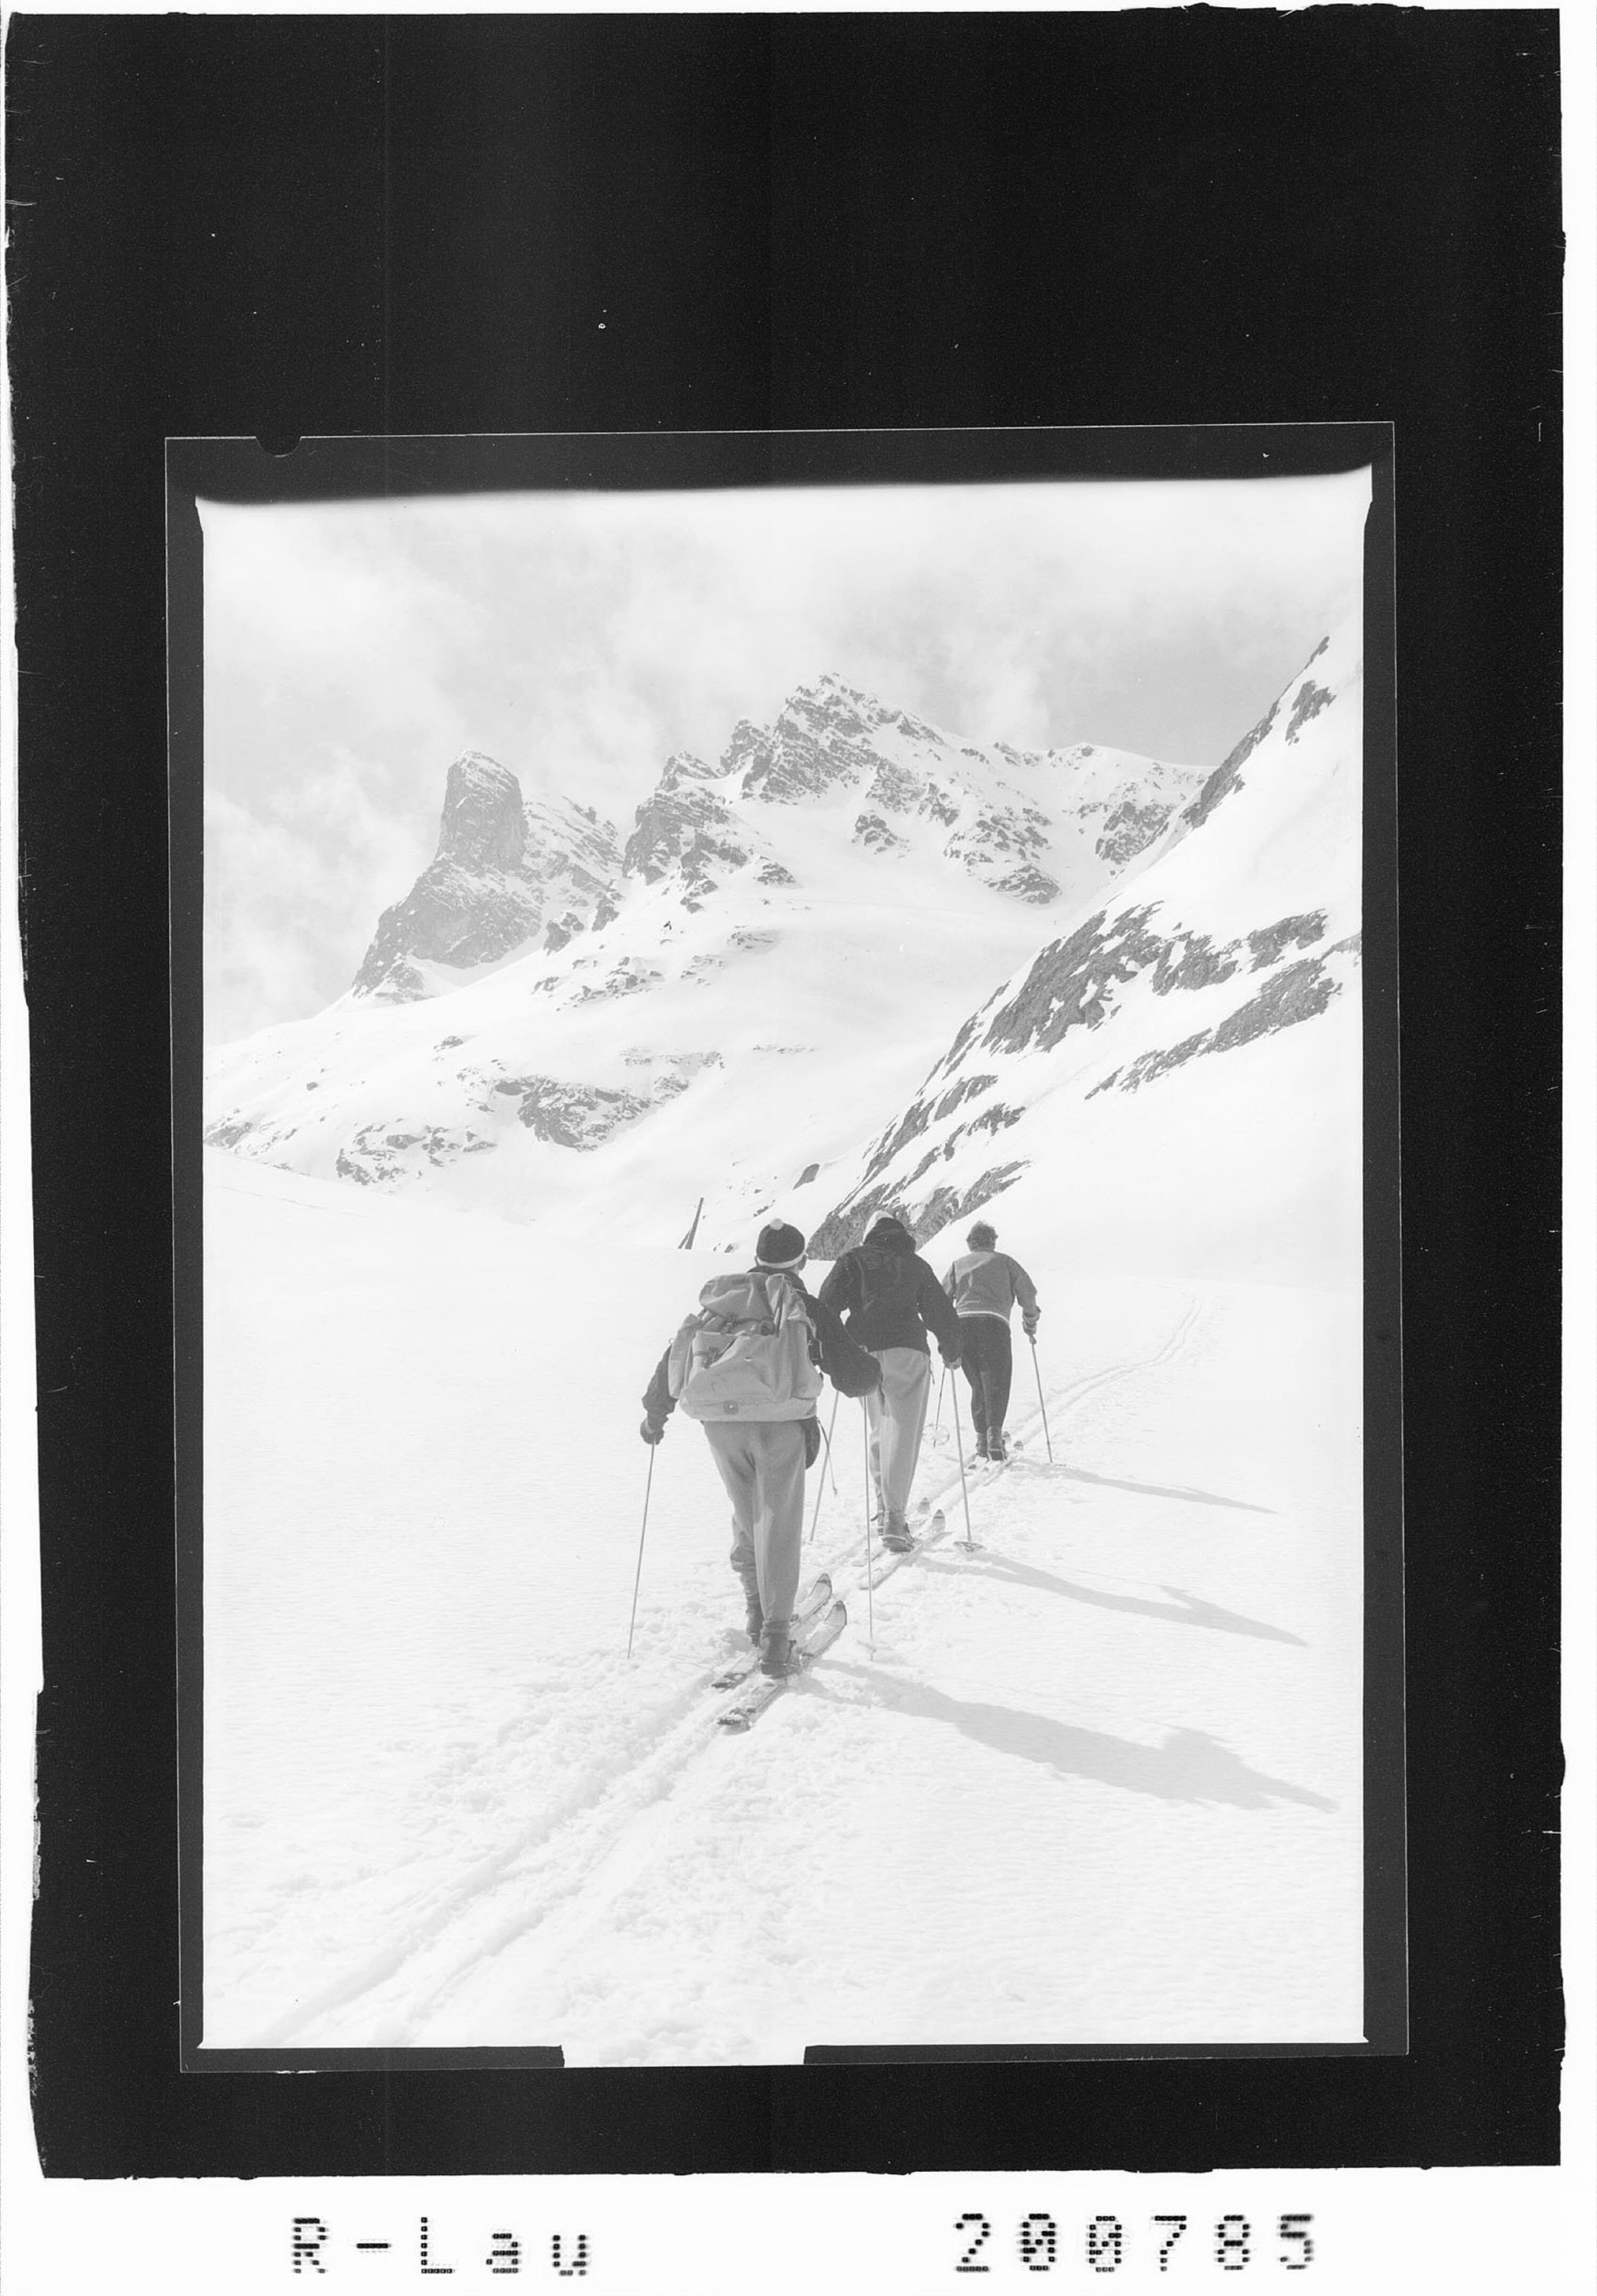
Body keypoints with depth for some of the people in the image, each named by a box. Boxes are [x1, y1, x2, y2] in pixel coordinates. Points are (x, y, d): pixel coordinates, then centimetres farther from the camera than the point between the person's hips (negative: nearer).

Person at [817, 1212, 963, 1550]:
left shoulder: (855, 1259, 13)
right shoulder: (916, 1264, 15)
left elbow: (829, 1301, 2)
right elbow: (939, 1310, 18)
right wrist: (951, 1351, 31)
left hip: (863, 1354, 2)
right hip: (907, 1353, -2)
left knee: (880, 1430, 20)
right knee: (902, 1435, -6)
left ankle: (884, 1505, 20)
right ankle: (895, 1516, -18)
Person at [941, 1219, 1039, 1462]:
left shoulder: (958, 1265, 23)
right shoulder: (1004, 1262, 16)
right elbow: (1028, 1293, 12)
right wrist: (1031, 1323, 26)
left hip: (962, 1324, 3)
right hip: (994, 1323, -3)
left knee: (978, 1385, 13)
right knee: (997, 1383, -6)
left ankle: (982, 1441, 8)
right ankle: (994, 1433, -26)